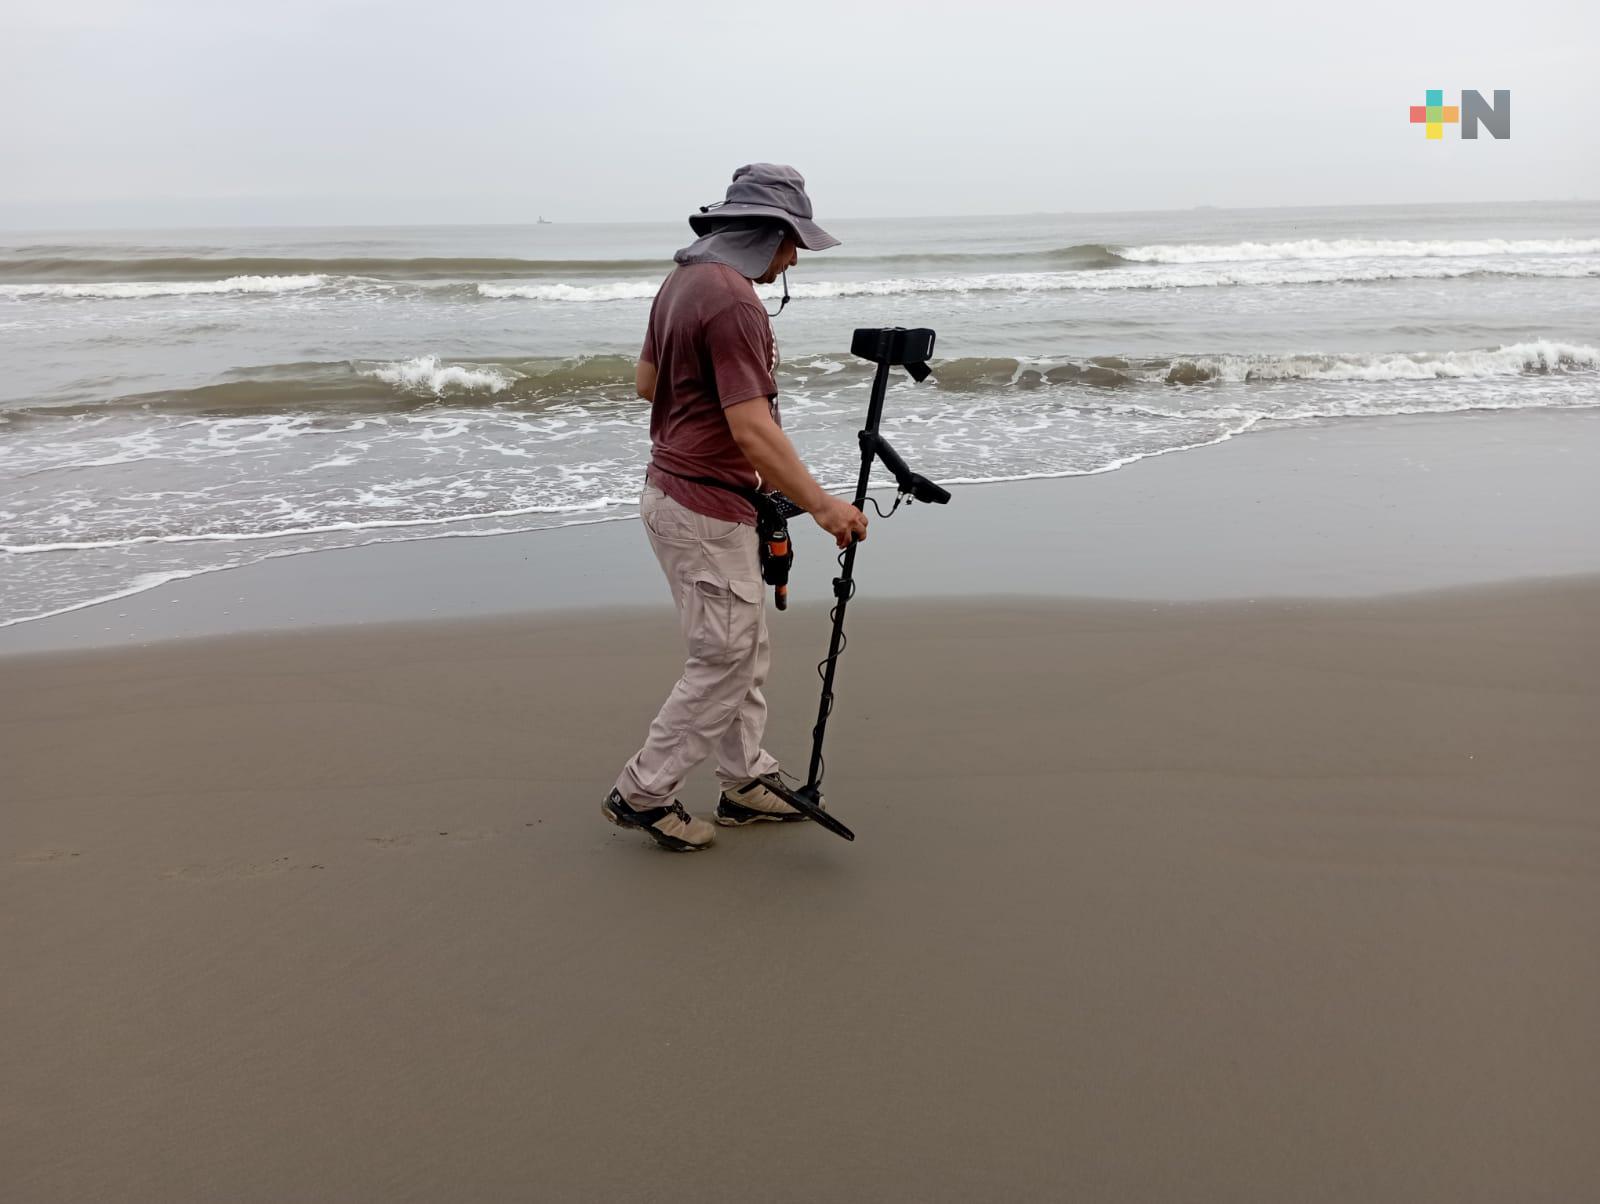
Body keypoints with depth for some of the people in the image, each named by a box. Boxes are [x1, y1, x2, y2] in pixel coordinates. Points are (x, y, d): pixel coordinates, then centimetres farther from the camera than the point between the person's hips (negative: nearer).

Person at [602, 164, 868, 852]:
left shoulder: (682, 279, 9)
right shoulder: (732, 300, -22)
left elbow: (647, 381, 20)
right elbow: (754, 431, -27)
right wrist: (822, 506, -25)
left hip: (673, 488, 10)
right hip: (707, 512, -10)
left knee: (747, 652, 18)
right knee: (724, 663, 1)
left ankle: (746, 784, 28)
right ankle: (642, 794, 12)